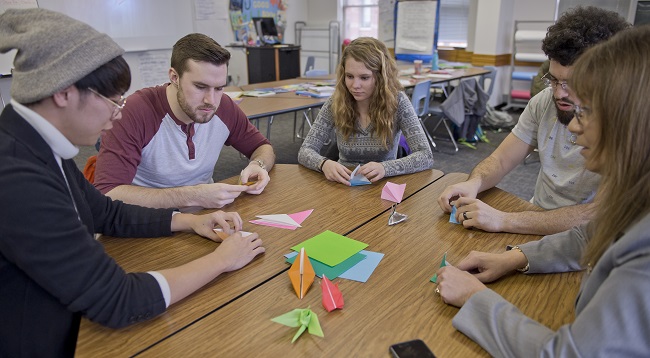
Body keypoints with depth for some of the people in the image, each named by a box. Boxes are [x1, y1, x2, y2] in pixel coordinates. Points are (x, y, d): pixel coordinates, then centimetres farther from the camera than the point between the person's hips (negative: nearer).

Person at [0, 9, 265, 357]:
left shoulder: (40, 147, -3)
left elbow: (108, 214, 11)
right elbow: (117, 301, -27)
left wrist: (191, 221, 0)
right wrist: (222, 259, -17)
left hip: (69, 326, 7)